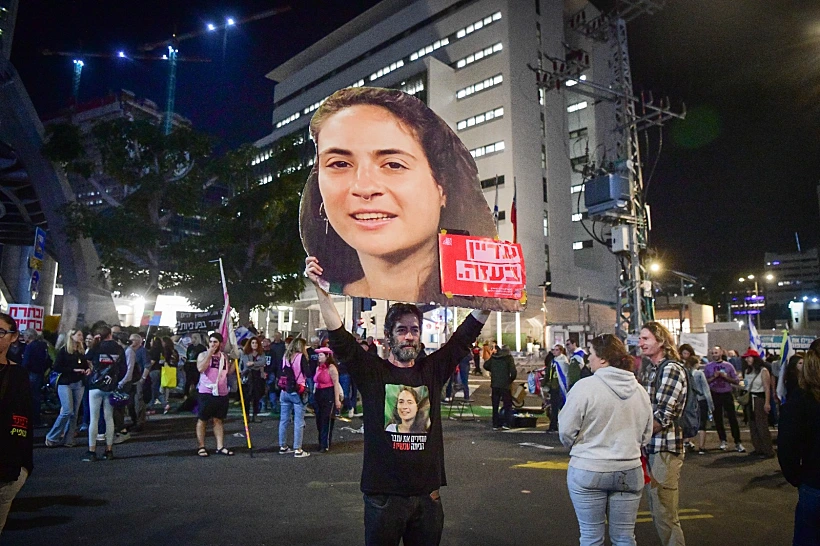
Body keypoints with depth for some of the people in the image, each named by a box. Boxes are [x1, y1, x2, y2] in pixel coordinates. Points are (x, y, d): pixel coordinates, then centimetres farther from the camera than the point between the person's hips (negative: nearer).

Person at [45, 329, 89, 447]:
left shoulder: (82, 351, 11)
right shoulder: (63, 350, -3)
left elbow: (86, 365, 19)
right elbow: (56, 367, -9)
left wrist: (88, 369, -3)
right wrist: (74, 370, -15)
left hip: (79, 384, 5)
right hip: (65, 383, -5)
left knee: (74, 413, 4)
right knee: (67, 411, -13)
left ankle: (68, 439, 11)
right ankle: (51, 437, 4)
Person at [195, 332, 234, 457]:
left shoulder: (224, 356, 12)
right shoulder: (203, 355, -2)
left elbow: (229, 372, 15)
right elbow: (200, 368, -20)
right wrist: (209, 354, -20)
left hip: (222, 393, 5)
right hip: (206, 393, -4)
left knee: (218, 420, 10)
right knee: (202, 420, 3)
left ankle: (220, 447, 13)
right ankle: (201, 447, 12)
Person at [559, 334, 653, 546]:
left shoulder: (585, 387, -14)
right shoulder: (640, 390, 3)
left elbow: (566, 431, -11)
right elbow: (646, 435, 11)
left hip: (588, 471, -4)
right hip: (630, 471, 5)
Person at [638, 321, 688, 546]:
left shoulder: (672, 369, -13)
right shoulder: (649, 368, 13)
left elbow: (663, 416, -19)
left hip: (664, 449, -8)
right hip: (649, 447, 9)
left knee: (665, 515, -2)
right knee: (656, 512, 17)